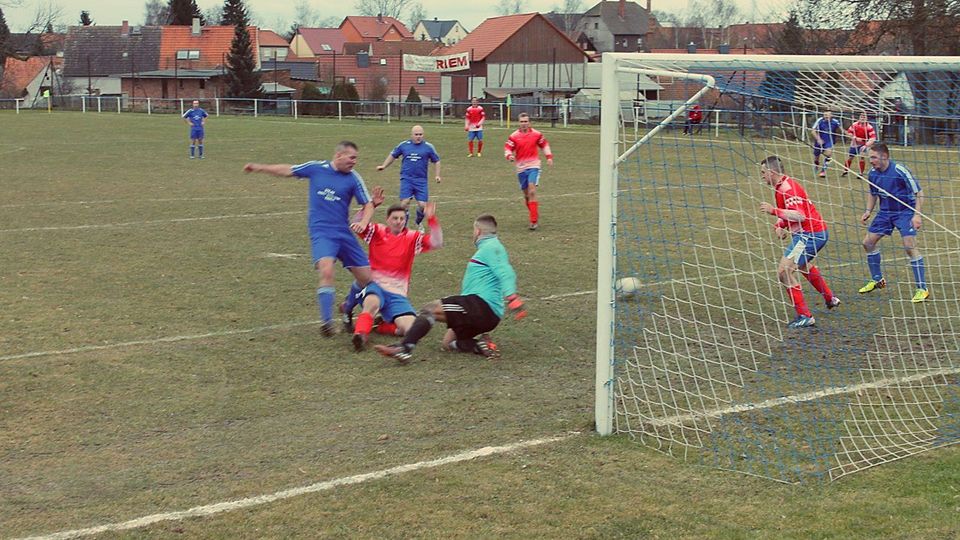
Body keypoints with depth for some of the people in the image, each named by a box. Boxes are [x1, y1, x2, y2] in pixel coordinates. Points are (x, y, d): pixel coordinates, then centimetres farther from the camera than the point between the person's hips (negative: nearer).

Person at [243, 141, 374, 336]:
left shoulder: (353, 178, 1)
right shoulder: (315, 168, 1)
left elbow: (368, 205, 3)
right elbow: (287, 170, 13)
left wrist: (363, 223, -17)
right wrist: (260, 167, 10)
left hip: (344, 232, 3)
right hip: (321, 232, -3)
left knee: (366, 279, 2)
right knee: (327, 271, -27)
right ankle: (327, 322, -22)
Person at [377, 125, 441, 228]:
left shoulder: (428, 147, 3)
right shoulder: (404, 145, 5)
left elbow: (436, 161, 14)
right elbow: (393, 155, 21)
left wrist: (437, 175, 4)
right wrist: (384, 166, 14)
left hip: (421, 180, 0)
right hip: (406, 179, 0)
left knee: (422, 205, -5)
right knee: (404, 203, -15)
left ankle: (418, 223, 26)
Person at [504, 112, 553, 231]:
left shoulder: (536, 134, 0)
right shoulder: (514, 136, 0)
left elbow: (544, 145, 15)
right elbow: (507, 148, -2)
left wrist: (549, 157, 5)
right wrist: (509, 156, -24)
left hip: (533, 166, -3)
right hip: (521, 168, 3)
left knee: (532, 191, -18)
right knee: (526, 194, 9)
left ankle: (534, 221, -19)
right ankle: (535, 216, 29)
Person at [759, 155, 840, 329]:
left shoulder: (787, 188, -21)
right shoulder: (781, 186, 12)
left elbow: (800, 216, -30)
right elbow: (787, 212, 19)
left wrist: (773, 210, -26)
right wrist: (779, 225, -1)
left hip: (810, 234, -11)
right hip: (817, 232, 11)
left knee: (784, 271, -15)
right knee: (803, 265, 35)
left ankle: (804, 316, -14)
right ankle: (830, 299, 52)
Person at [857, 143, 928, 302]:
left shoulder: (900, 171, -22)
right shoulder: (873, 174, -3)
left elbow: (918, 192, -17)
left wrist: (917, 214, -25)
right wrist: (868, 211, 3)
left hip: (905, 211, -7)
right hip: (885, 212, 7)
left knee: (910, 246, -19)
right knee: (868, 242, 4)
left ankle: (922, 289, -11)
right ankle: (877, 280, 24)